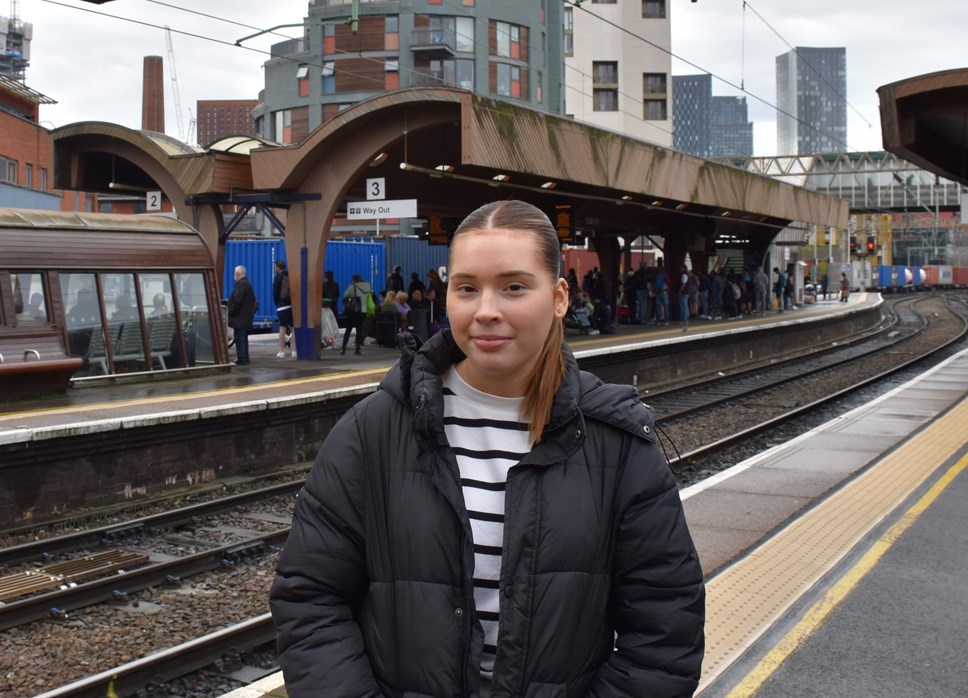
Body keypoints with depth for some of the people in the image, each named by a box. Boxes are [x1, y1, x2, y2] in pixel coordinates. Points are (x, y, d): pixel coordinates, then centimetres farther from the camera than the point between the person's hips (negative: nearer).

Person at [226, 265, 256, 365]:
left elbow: (236, 301, -23)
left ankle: (241, 359, -7)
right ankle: (245, 359, 19)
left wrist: (229, 310, -11)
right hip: (246, 317, 10)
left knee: (239, 339, -7)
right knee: (244, 339, 15)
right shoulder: (247, 284, 16)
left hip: (239, 318, -10)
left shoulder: (241, 284, -16)